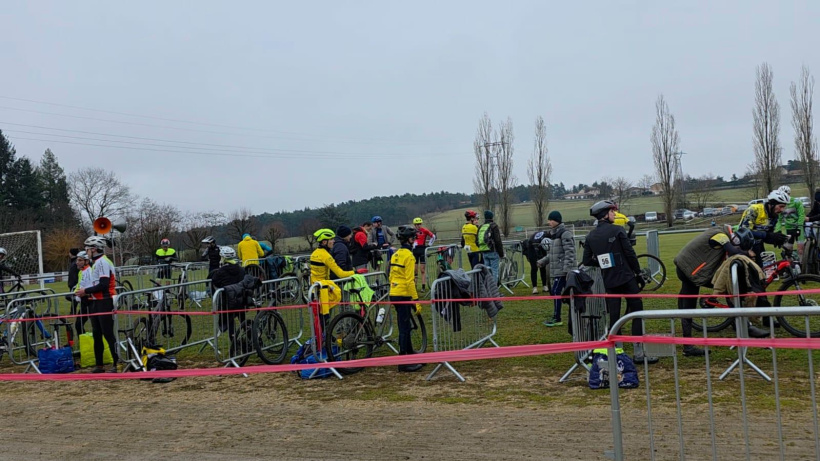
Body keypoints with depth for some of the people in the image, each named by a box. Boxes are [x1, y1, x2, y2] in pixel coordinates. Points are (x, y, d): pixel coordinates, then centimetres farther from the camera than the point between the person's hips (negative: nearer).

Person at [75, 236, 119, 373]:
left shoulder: (103, 262, -14)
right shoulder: (96, 263, 17)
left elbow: (103, 285, -23)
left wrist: (86, 291, -14)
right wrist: (86, 292, 8)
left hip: (105, 302, -10)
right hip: (97, 302, 10)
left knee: (108, 334, -8)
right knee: (96, 335, 13)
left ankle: (117, 364, -4)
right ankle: (99, 365, 20)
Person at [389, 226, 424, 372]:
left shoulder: (395, 255, 13)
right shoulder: (409, 255, -14)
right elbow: (410, 280, -18)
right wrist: (416, 299, -15)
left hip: (394, 294, 9)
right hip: (403, 295, -9)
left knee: (405, 326, 17)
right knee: (404, 328, -5)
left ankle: (410, 355, 27)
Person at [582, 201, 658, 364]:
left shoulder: (591, 236, 5)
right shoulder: (617, 230, -8)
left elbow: (586, 261, 5)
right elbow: (630, 254, -8)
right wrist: (638, 273, 1)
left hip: (609, 282, 5)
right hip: (626, 278, -5)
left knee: (613, 318, 9)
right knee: (637, 313, 3)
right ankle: (639, 352, 1)